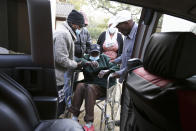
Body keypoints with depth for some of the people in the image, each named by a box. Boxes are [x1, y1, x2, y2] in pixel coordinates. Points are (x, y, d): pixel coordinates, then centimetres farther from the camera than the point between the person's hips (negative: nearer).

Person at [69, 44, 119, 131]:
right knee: (80, 85, -30)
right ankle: (75, 117, -26)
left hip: (101, 86, -2)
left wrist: (106, 71, -16)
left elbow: (116, 67, 4)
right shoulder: (86, 58, 19)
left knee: (90, 87, -33)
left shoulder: (104, 58, 15)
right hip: (88, 83, 2)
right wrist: (89, 63, -24)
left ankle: (89, 124, -32)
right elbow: (79, 61, -5)